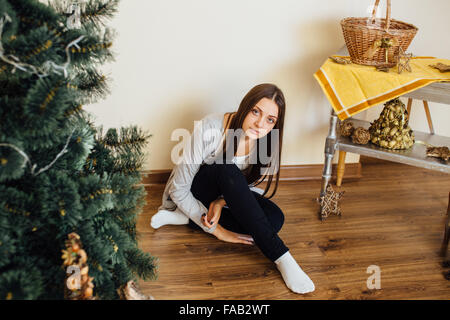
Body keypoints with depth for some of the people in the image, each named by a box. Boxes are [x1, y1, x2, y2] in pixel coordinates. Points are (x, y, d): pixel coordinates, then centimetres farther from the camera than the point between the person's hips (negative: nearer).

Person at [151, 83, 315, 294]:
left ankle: (184, 217, -19)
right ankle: (280, 256, -35)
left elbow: (247, 184, -1)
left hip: (227, 192, 5)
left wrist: (221, 201, -24)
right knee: (228, 171, -37)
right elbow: (178, 189, -25)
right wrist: (217, 231, -25)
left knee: (275, 218, -24)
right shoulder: (209, 129, -29)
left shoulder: (268, 142, -15)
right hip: (191, 194, -4)